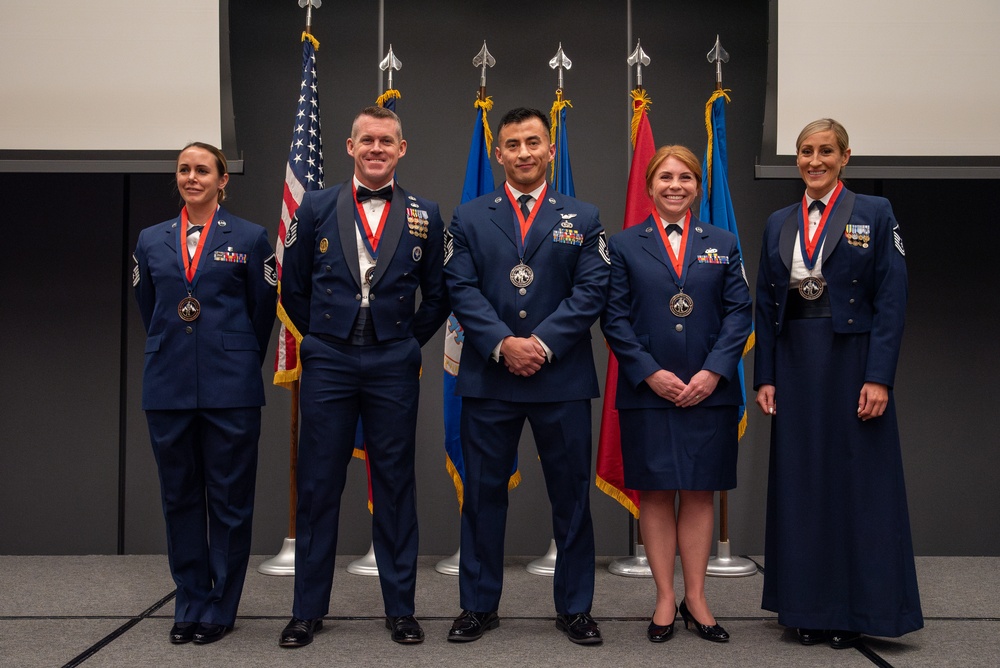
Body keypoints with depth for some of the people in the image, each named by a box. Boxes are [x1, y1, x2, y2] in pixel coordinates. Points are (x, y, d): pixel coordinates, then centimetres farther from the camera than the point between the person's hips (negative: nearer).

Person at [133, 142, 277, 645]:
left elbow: (263, 312, 7)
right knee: (180, 498, 9)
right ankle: (189, 607, 21)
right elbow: (148, 309, 19)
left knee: (230, 499, 2)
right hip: (168, 389, 3)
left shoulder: (249, 239, 1)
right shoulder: (151, 241, 10)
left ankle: (220, 610, 14)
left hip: (230, 389, -3)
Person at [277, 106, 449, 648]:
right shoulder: (316, 207, 4)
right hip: (327, 364, 0)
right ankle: (308, 609, 16)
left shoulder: (424, 215, 4)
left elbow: (436, 296, 10)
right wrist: (322, 337, 10)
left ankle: (400, 608, 16)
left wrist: (408, 343, 8)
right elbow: (294, 288, 10)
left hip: (393, 367, 0)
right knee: (317, 487, 4)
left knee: (395, 487, 6)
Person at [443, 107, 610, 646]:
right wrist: (502, 344, -14)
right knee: (483, 494, 6)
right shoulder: (469, 218, 9)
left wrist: (543, 343, -14)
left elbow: (590, 291, -2)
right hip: (487, 378, 1)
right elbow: (462, 289, -1)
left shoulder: (583, 218, 8)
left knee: (571, 494, 6)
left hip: (562, 377, 0)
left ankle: (574, 607, 19)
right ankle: (479, 605, 19)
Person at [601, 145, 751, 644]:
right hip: (646, 391, -1)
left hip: (709, 391, 1)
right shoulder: (624, 245, 5)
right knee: (655, 494, 4)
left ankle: (695, 598, 17)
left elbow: (739, 312, 3)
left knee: (699, 493, 6)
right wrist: (651, 373, -11)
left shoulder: (722, 244, 10)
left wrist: (714, 371, -10)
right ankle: (665, 598, 14)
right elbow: (614, 317, -1)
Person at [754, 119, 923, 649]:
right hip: (794, 365, 4)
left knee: (858, 481, 1)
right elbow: (765, 305, 10)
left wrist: (879, 377, -14)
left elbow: (891, 301, -7)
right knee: (800, 482, 6)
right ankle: (809, 606, 17)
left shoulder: (874, 214, -1)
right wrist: (765, 377, 3)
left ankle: (856, 609, 13)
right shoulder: (779, 223, 10)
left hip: (852, 359, -3)